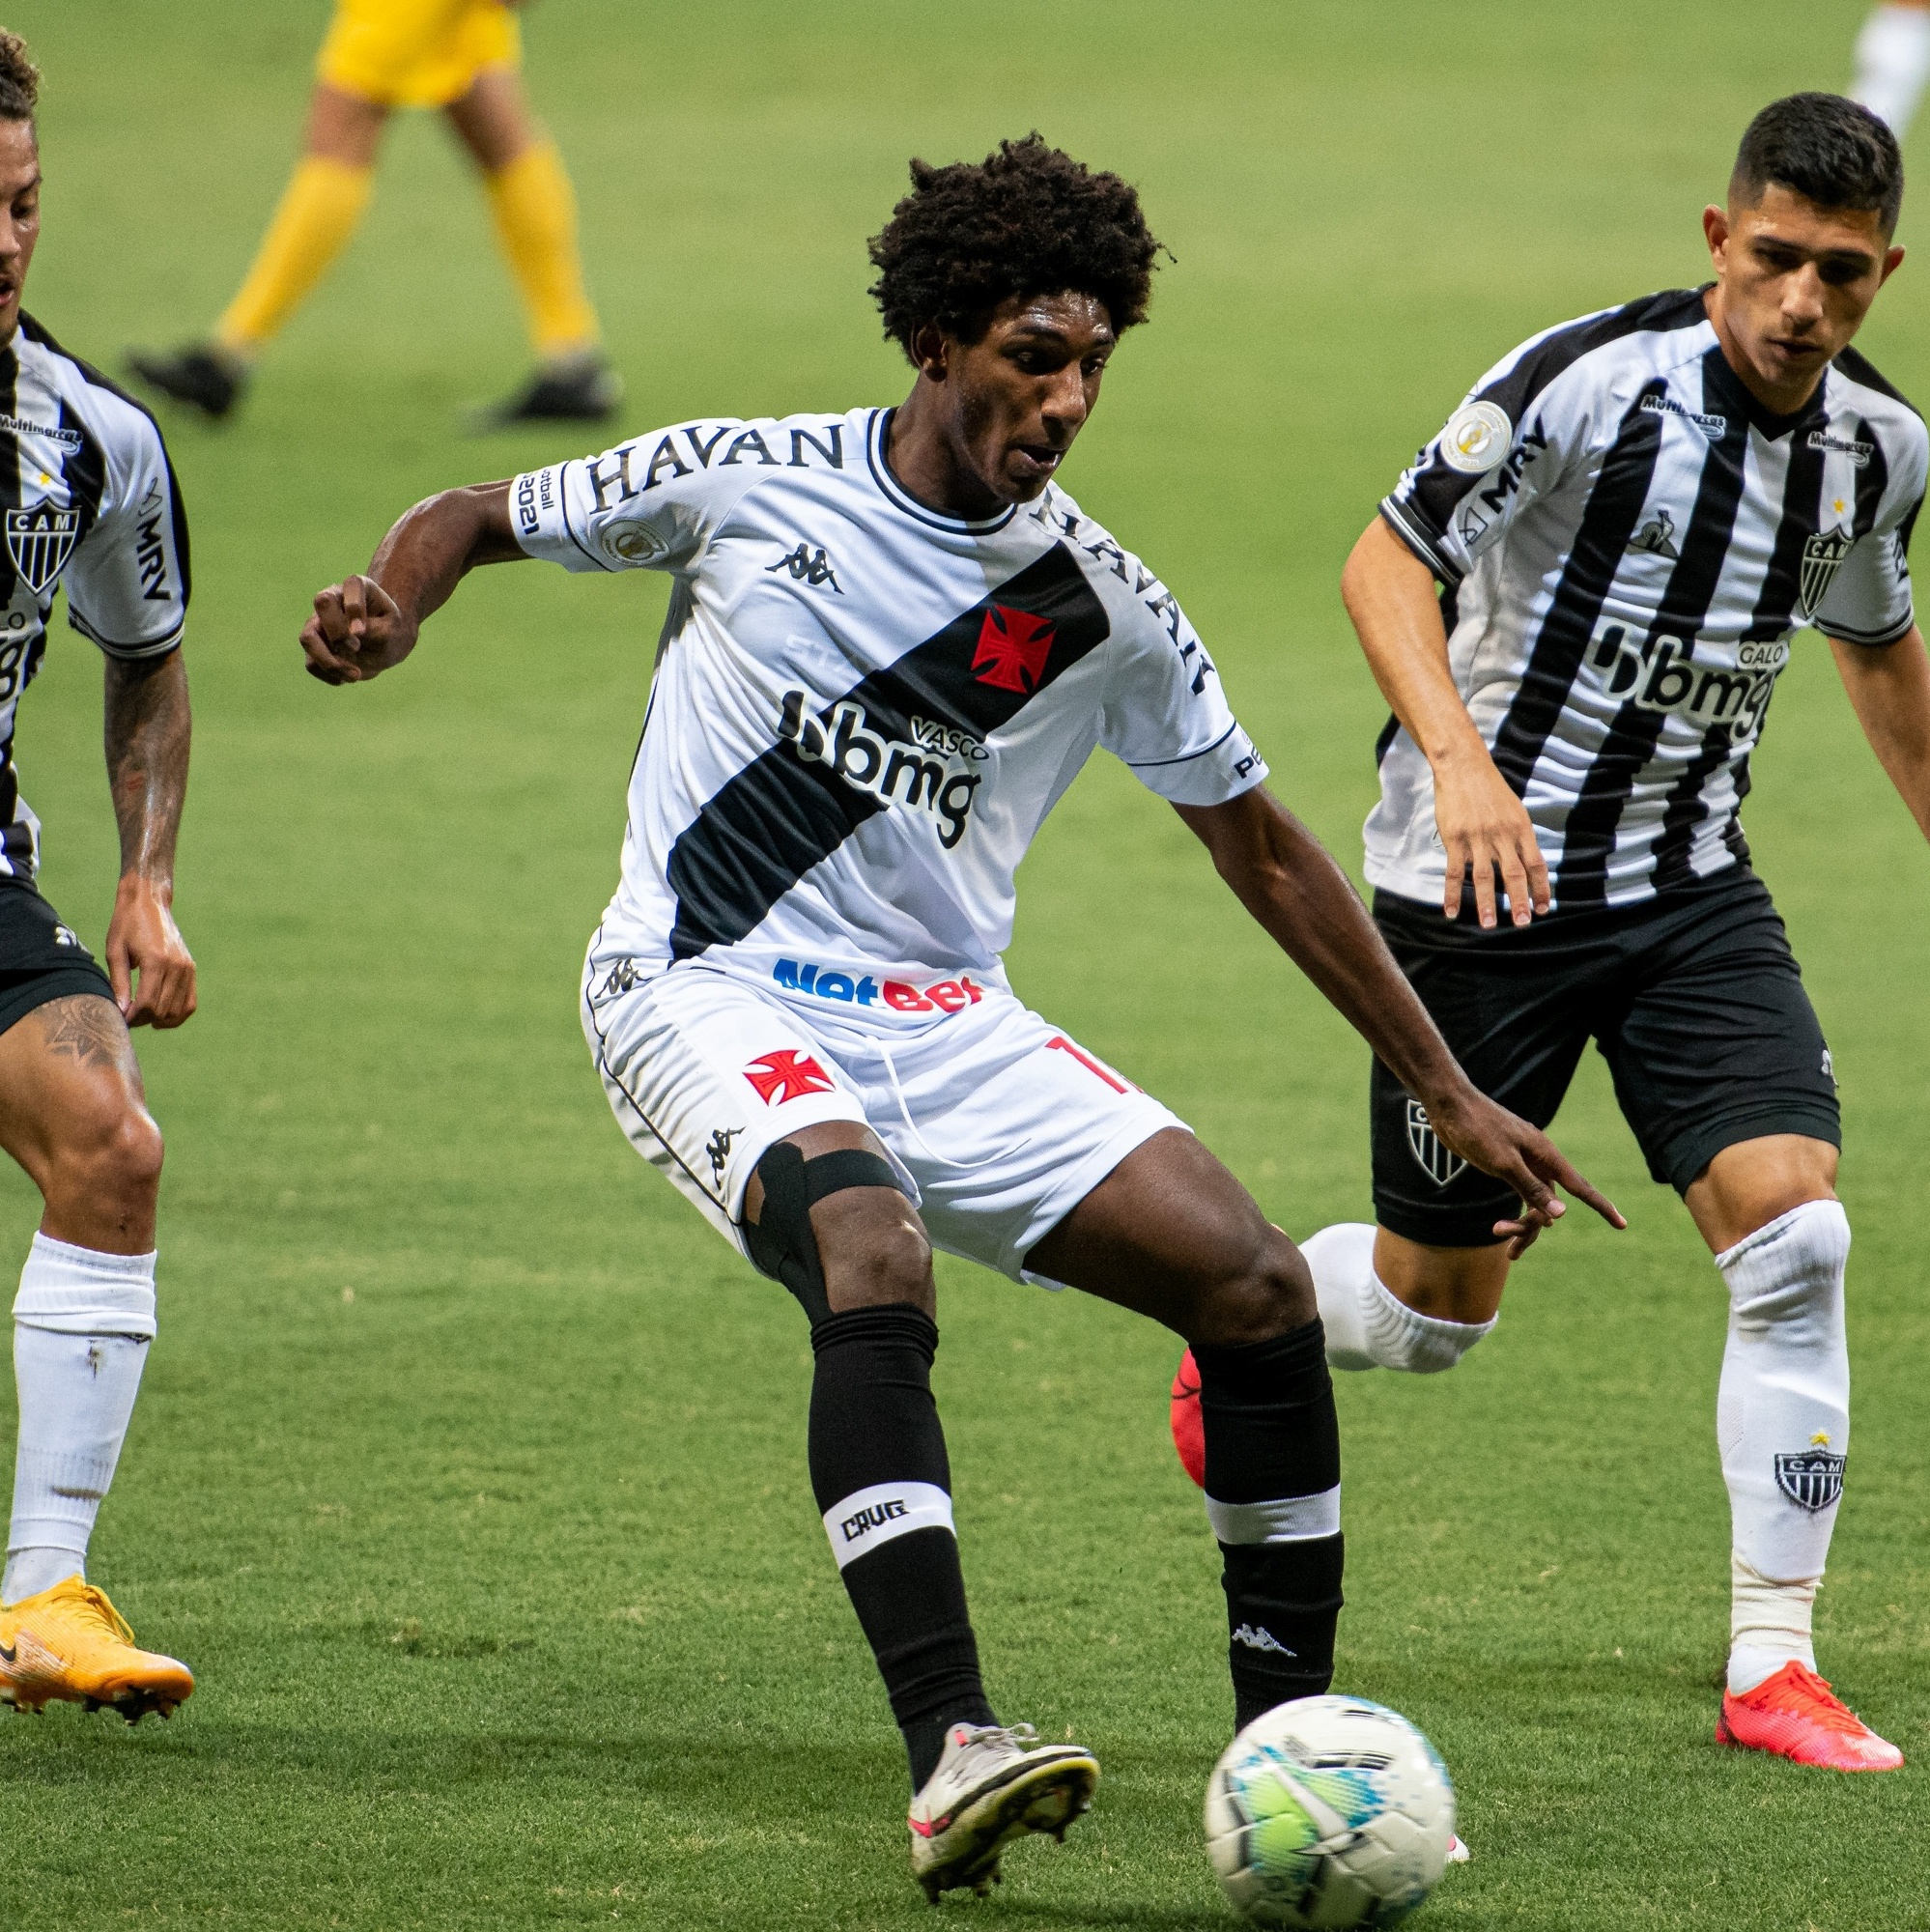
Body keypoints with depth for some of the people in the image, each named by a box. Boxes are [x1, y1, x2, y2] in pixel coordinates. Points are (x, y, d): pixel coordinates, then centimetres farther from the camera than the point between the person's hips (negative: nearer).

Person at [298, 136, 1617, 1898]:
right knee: (878, 1260, -35)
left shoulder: (1096, 600, 3)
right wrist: (388, 612, -14)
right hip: (711, 1000, -4)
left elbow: (1260, 847, 13)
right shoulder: (746, 482, -3)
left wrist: (1452, 1096, 12)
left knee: (1260, 1284, -10)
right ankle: (950, 1755, -42)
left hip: (947, 1024, 4)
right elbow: (479, 520, 11)